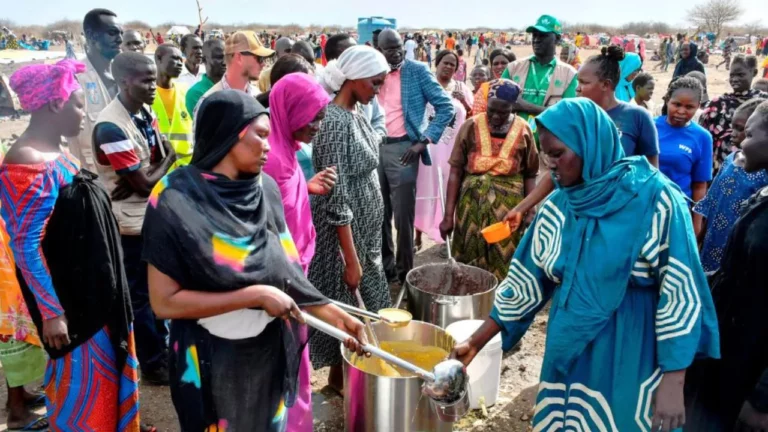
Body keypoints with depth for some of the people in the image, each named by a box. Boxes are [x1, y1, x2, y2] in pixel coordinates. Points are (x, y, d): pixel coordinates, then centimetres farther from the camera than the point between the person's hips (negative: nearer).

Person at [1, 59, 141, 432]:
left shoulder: (56, 153, 5)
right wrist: (51, 312, -21)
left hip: (92, 289, 9)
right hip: (69, 298, -9)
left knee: (104, 370, 22)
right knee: (80, 377, 8)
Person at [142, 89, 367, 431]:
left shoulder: (266, 189, -4)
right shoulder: (177, 200, -18)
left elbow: (286, 273, 1)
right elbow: (164, 301, -19)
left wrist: (336, 315, -6)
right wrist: (255, 295, -23)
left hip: (273, 349, 5)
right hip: (214, 361, -5)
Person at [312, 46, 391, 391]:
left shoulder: (356, 112, 5)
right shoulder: (334, 122, -23)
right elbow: (337, 199, -24)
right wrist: (351, 259, -22)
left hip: (365, 226, 9)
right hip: (345, 231, -9)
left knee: (363, 301, 20)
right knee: (346, 305, 8)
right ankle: (340, 377, 28)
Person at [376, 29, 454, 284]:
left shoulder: (417, 71, -2)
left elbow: (446, 107, -5)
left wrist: (424, 141, -12)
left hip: (402, 148, -4)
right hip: (374, 148, 5)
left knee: (403, 215, -1)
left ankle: (404, 271, 13)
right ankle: (384, 265, 26)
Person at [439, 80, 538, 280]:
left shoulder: (523, 130, 1)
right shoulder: (471, 126, -1)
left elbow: (530, 175, 5)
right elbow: (455, 172, -1)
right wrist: (448, 215, -5)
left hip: (508, 205, 0)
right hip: (472, 203, 0)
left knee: (503, 260, 4)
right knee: (467, 260, 7)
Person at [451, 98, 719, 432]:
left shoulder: (655, 199, -14)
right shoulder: (557, 207, 0)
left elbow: (680, 293, -14)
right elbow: (525, 281, 5)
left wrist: (673, 384, -16)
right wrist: (475, 343, 4)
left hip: (630, 357, -4)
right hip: (570, 353, 5)